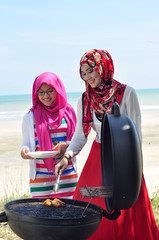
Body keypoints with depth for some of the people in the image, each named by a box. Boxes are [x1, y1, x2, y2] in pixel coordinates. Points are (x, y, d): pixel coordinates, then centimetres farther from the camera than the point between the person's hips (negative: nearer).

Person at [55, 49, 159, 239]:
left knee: (125, 215, 0)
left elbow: (135, 133, -7)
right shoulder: (84, 100, 2)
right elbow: (80, 134, 5)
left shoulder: (127, 93, -9)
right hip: (97, 158, 3)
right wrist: (67, 156, -12)